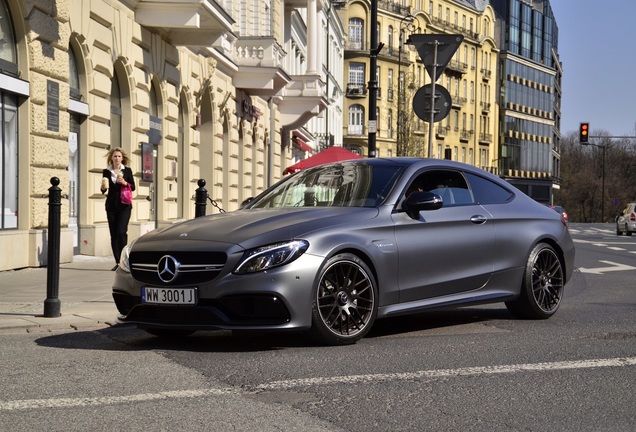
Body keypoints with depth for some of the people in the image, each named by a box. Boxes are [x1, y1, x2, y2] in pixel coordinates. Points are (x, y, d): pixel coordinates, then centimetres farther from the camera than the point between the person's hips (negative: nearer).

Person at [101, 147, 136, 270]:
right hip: (111, 205, 2)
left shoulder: (127, 171, 4)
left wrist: (125, 182, -14)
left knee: (121, 231, -15)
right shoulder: (107, 171, 6)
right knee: (113, 234, 1)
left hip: (124, 205, -2)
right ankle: (118, 262, 6)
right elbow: (103, 190, 7)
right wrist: (103, 187, -16)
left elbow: (133, 187, 4)